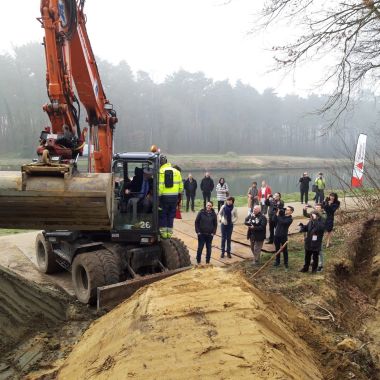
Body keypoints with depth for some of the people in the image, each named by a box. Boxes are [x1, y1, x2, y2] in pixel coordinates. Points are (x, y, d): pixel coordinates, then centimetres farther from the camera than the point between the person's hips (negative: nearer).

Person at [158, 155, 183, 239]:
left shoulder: (160, 171, -8)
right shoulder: (176, 171, 7)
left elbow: (159, 186, -14)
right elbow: (181, 186, 7)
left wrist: (158, 196, -8)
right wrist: (178, 193, 18)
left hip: (164, 197, -3)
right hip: (174, 197, 4)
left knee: (163, 215, 9)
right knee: (171, 215, 13)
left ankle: (163, 233, 10)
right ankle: (169, 233, 16)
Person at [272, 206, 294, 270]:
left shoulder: (290, 219, -10)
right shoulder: (281, 215, 6)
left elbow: (282, 222, -26)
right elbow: (274, 220, -2)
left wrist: (278, 215, -18)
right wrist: (277, 213, -11)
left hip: (283, 236, -5)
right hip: (276, 235, 5)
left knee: (284, 250, 4)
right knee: (277, 249, 14)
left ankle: (286, 263, 15)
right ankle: (277, 262, 26)